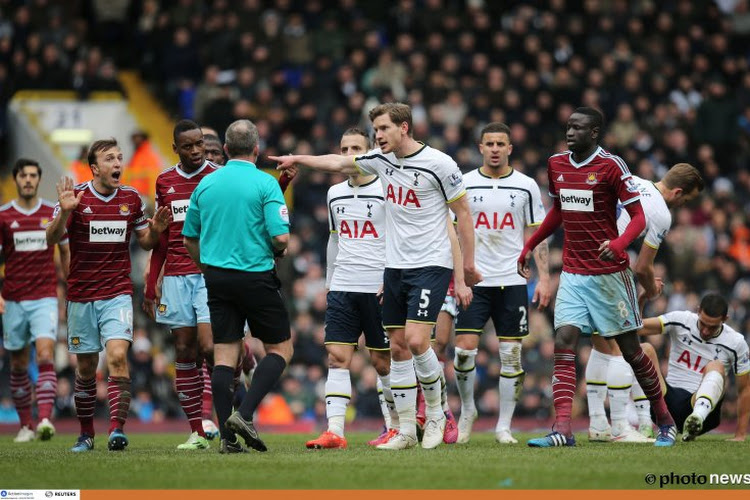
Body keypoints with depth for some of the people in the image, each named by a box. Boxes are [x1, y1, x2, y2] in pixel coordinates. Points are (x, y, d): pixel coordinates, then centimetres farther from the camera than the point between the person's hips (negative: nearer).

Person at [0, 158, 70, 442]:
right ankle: (25, 425, 17)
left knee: (45, 357, -17)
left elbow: (65, 253, 14)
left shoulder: (54, 214, 4)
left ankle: (45, 420, -27)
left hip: (45, 298, -1)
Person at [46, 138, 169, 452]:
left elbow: (145, 242, 14)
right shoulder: (76, 197, -4)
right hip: (81, 296, 0)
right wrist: (64, 214, -29)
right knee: (86, 367, 6)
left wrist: (155, 230, -8)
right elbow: (52, 240, -11)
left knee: (118, 355, -19)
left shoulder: (132, 199, 4)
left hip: (118, 294, 0)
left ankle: (117, 429, -23)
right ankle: (86, 434, 20)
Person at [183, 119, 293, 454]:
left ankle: (227, 436, -2)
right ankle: (245, 414, -10)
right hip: (256, 276, -4)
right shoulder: (265, 184, -9)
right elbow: (281, 237, -16)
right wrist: (279, 251, 7)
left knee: (224, 355, 4)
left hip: (217, 277, 5)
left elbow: (189, 240, 11)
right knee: (280, 348, 8)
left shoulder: (206, 184, 6)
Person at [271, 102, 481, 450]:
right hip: (395, 266, 7)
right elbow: (339, 163, 22)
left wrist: (468, 264, -6)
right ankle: (406, 430, 9)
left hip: (431, 265, -7)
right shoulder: (382, 159, 6)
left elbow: (463, 213, -7)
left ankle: (435, 414, 2)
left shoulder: (438, 164, -12)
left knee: (416, 340, -18)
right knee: (397, 347, 4)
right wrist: (297, 159, 23)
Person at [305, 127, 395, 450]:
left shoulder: (386, 190, -4)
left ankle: (395, 426, 17)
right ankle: (334, 432, -13)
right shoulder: (335, 194, 13)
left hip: (378, 288, -5)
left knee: (382, 361, 2)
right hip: (342, 288, 5)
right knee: (337, 357, -7)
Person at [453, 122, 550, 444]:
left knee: (511, 354, -1)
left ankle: (504, 426, 7)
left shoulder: (526, 186, 5)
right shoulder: (464, 185, 3)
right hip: (473, 281, -1)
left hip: (512, 281, 1)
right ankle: (467, 410, 15)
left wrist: (544, 277, 0)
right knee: (464, 349, -9)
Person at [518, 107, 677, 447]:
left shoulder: (611, 166, -11)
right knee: (564, 343, -11)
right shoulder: (556, 165, 7)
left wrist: (619, 244, -29)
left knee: (630, 348, 4)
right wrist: (530, 246, 22)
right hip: (573, 274, 5)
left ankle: (664, 422, 22)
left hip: (609, 274, -5)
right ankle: (562, 429, -17)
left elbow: (638, 216, -11)